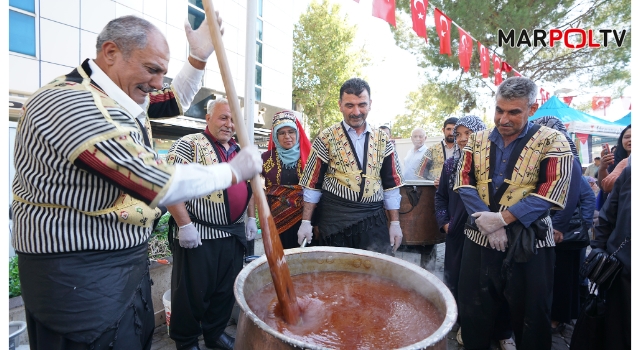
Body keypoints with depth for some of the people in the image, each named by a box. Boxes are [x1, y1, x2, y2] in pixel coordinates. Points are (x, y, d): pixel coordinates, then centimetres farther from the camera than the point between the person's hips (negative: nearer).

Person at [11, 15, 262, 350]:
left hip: (128, 259, 9)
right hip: (80, 276, -9)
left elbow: (174, 102, 23)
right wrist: (233, 172, -15)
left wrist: (198, 58, 8)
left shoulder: (118, 96, 5)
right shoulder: (68, 102, -23)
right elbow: (157, 183, -27)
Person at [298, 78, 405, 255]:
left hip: (373, 220, 2)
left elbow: (391, 184, 9)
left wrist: (395, 223, 7)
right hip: (335, 220, -2)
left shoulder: (382, 140, 6)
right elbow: (312, 183, -1)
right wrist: (306, 222, -4)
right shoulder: (327, 138, -2)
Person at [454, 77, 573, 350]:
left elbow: (550, 193, -13)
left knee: (530, 316, 12)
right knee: (472, 312, 14)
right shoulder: (477, 140, 6)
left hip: (529, 243, -3)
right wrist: (486, 221, -14)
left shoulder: (552, 142, -3)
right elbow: (464, 182, -1)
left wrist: (501, 219, -19)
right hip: (479, 238, 3)